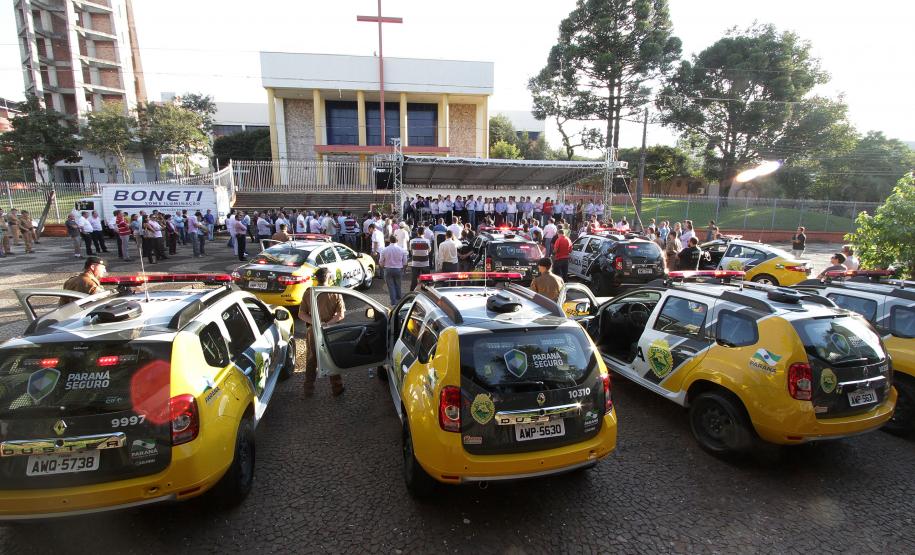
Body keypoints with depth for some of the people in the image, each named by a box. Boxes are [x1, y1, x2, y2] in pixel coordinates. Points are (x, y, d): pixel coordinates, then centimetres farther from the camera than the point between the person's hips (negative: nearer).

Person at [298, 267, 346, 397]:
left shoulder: (309, 293, -4)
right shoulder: (336, 294, -9)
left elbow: (301, 314, -7)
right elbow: (341, 315, -16)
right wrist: (327, 324, -20)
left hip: (313, 332, 2)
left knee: (311, 362, 16)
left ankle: (309, 390, 25)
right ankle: (337, 389, 21)